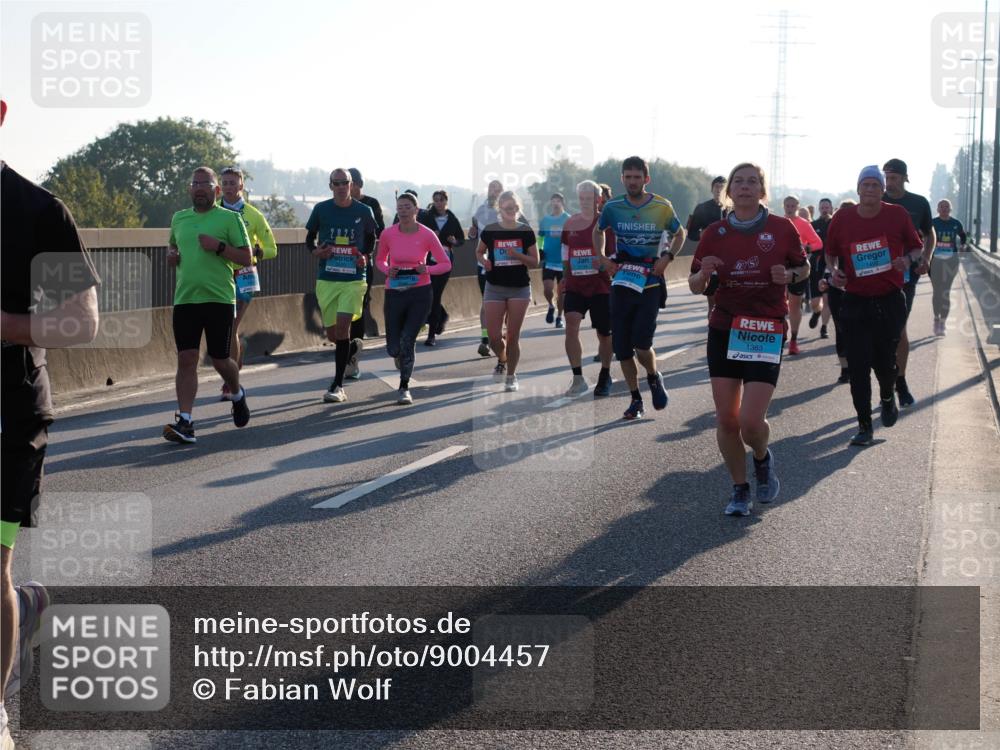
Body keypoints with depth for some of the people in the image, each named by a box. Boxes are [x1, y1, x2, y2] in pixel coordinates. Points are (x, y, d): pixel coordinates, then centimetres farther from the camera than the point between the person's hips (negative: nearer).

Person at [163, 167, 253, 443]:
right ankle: (185, 422, -9)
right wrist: (171, 255, 9)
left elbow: (247, 258, -3)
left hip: (219, 299, -3)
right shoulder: (179, 218, 14)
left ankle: (237, 394, 38)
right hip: (185, 299, 3)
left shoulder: (230, 218, -1)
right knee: (186, 359, -6)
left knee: (219, 359, 5)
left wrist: (219, 246, -17)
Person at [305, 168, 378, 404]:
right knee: (332, 334, 8)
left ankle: (338, 386, -10)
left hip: (353, 278, -2)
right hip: (326, 278, 2)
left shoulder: (364, 211, 1)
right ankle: (353, 348, 45)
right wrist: (315, 251, -7)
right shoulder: (321, 209, 2)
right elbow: (309, 237, 13)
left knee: (342, 326, -16)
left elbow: (371, 238, 17)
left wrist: (365, 256, -2)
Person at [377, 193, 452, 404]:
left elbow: (446, 264, -1)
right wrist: (388, 271, -9)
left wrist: (427, 270, -18)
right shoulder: (388, 234, -3)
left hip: (421, 293, -2)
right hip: (394, 292, 2)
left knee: (407, 339, -12)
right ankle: (400, 354, 40)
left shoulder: (427, 235, -7)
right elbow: (380, 260, 13)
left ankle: (404, 388, 3)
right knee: (393, 347, 0)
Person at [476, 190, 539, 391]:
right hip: (494, 288, 1)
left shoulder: (526, 232, -1)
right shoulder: (490, 231, 0)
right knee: (494, 336, -3)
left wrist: (517, 255, -17)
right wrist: (484, 261, -7)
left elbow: (535, 262, 0)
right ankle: (502, 360, 30)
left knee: (513, 336, 0)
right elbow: (479, 252, 16)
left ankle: (511, 375, 14)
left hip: (520, 288, 0)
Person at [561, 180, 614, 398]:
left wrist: (604, 262, -17)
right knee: (571, 326, -18)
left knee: (604, 334, 8)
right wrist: (564, 278, 16)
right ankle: (578, 378, -14)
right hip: (575, 286, 2)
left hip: (601, 286, -2)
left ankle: (605, 377, 30)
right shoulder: (570, 223, 7)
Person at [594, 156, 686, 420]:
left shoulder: (662, 207, -3)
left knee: (641, 344, -14)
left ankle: (654, 378, 19)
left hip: (650, 284, -3)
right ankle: (635, 400, 18)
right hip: (621, 282, 3)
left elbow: (679, 234, 13)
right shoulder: (613, 207, 1)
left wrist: (667, 258, -4)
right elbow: (598, 231, 20)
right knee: (622, 348, 4)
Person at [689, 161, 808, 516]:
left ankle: (763, 459, 24)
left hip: (767, 332, -2)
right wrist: (704, 274, -16)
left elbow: (804, 268, 12)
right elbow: (695, 286, 7)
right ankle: (740, 490, 21)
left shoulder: (782, 228, -2)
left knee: (751, 421, -12)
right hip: (724, 329, 2)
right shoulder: (715, 233, 2)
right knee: (726, 419, 1)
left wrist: (789, 275, -11)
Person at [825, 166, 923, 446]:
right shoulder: (842, 218, -1)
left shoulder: (897, 215, -2)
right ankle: (865, 426, 4)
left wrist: (908, 259, -13)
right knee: (858, 365, -5)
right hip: (855, 302, 0)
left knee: (884, 361, 6)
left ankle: (888, 397, 42)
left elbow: (917, 247, 9)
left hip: (890, 302, 0)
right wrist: (833, 271, -6)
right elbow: (830, 253, 14)